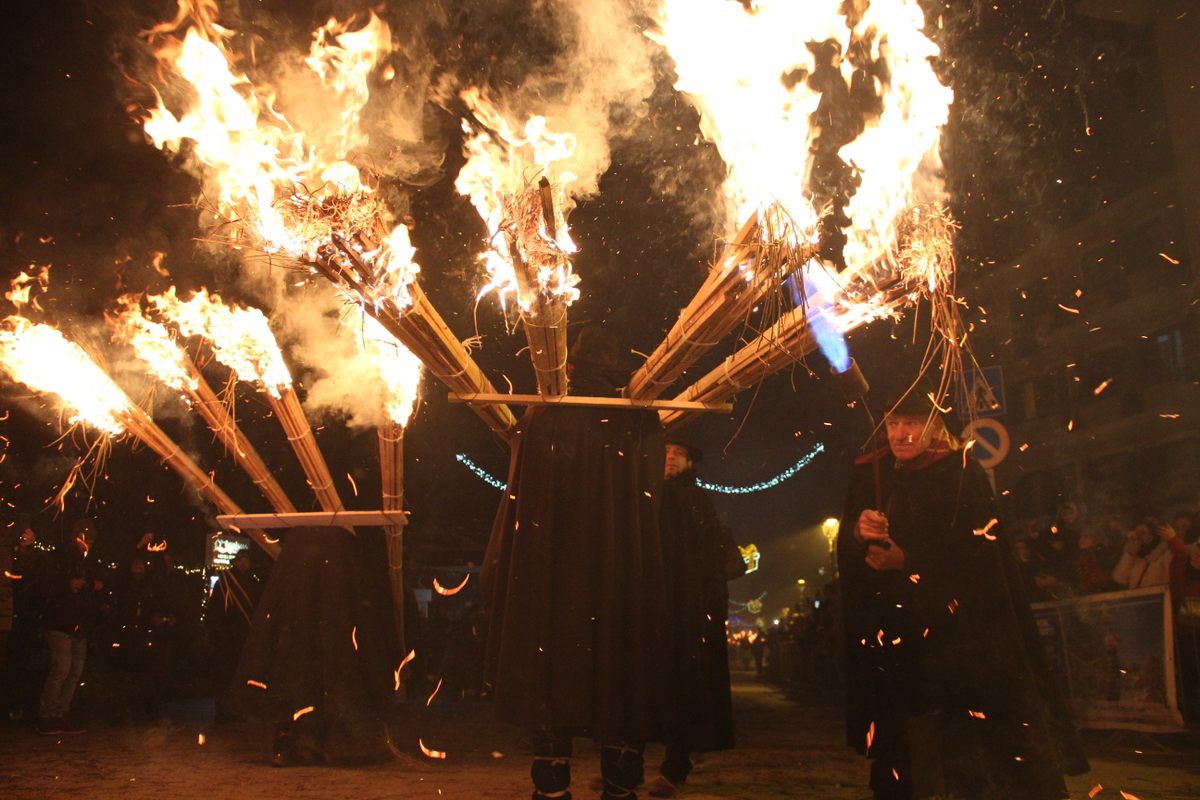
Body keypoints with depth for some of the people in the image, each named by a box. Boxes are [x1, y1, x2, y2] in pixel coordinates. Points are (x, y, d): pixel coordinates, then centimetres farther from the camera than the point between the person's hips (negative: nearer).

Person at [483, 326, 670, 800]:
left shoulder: (541, 419, -2)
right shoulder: (642, 422, 0)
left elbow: (518, 501, -2)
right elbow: (652, 501, 1)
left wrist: (498, 574, 5)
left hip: (550, 573, 0)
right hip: (624, 573, 1)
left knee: (549, 676, 7)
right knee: (621, 679, 9)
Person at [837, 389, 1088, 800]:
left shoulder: (961, 473, -3)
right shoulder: (870, 475, 8)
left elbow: (977, 548, -11)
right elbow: (844, 546, 6)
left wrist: (908, 560, -20)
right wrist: (858, 530, -17)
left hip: (957, 624, -3)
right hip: (888, 624, 3)